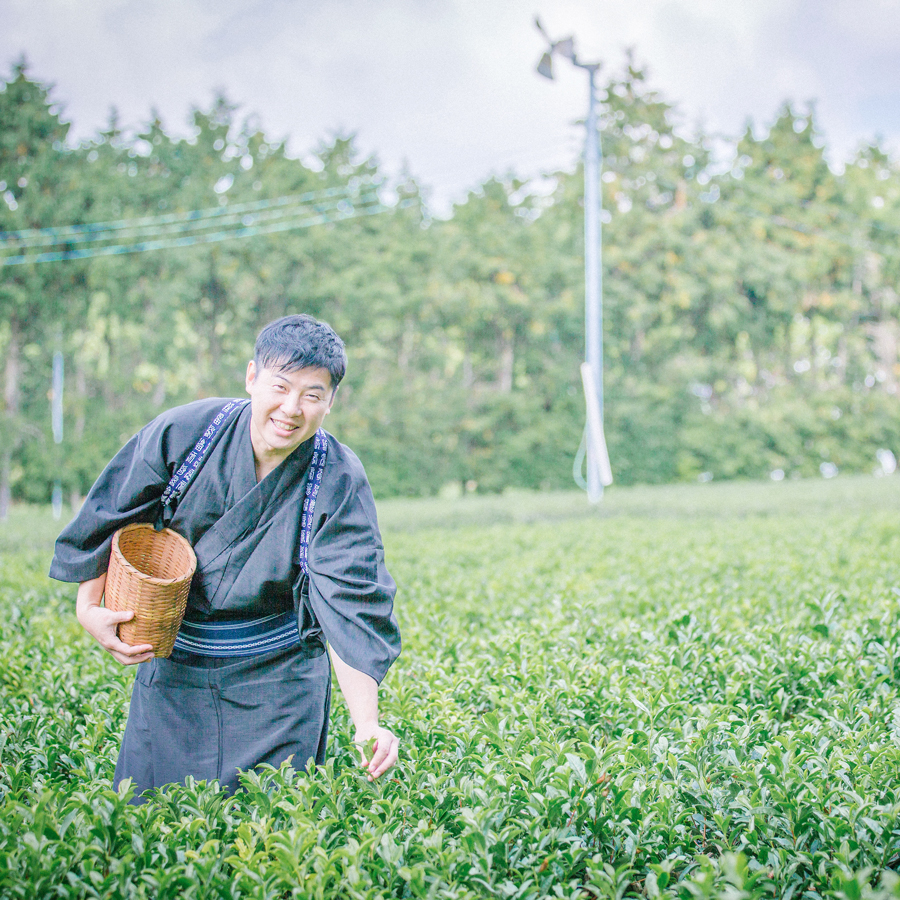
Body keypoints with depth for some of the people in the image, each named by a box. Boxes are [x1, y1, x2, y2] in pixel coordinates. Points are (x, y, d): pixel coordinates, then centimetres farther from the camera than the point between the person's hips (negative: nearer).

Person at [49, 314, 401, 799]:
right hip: (173, 667, 1)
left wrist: (367, 726, -27)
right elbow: (107, 519, 2)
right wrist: (88, 607, -3)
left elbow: (351, 608, -19)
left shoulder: (340, 483, -15)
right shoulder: (181, 433, -14)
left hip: (278, 677, -1)